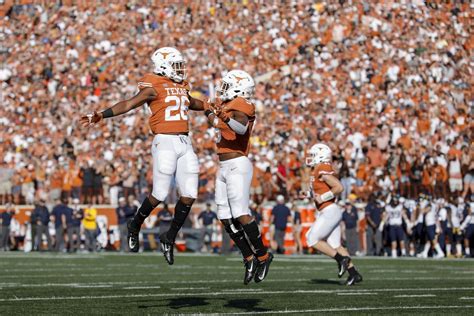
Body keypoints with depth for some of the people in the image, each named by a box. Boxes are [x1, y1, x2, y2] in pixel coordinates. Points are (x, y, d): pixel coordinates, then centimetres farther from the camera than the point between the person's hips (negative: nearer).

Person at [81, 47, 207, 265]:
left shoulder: (182, 87, 19)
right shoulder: (154, 88, -3)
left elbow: (192, 103, 40)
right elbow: (128, 104, -11)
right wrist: (101, 115, -23)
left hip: (185, 144, 7)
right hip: (165, 142, -7)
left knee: (189, 196, 0)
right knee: (160, 194, -6)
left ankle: (170, 237, 14)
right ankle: (135, 226, 20)